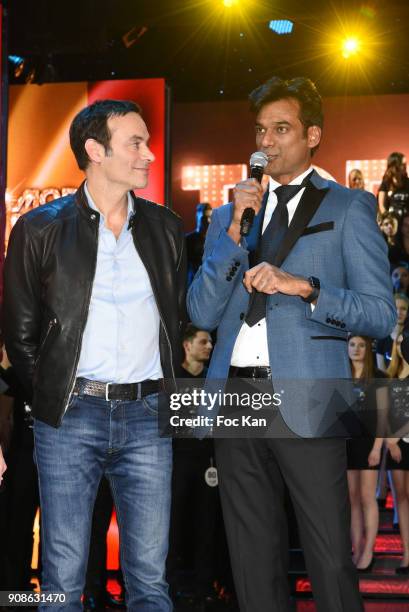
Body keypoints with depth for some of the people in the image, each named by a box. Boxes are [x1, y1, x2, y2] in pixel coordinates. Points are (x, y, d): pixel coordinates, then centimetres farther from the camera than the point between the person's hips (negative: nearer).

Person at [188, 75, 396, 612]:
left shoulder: (348, 208, 5)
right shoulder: (229, 215, 17)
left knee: (330, 561, -3)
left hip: (304, 401, -4)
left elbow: (381, 315, -2)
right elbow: (202, 314, 7)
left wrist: (304, 286, -14)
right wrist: (235, 229, -2)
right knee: (254, 562, 11)